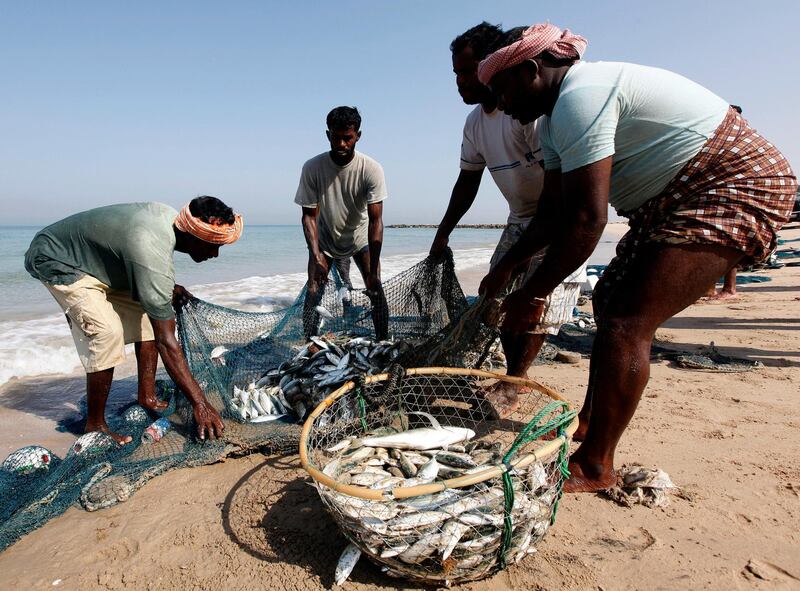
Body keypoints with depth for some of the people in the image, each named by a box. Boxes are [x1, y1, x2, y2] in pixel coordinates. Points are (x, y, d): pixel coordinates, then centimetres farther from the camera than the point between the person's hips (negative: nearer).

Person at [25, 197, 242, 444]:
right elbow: (166, 341, -38)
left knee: (148, 315, -1)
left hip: (95, 260, 9)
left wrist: (170, 288, -5)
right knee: (108, 331, -24)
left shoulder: (170, 216, -14)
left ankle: (147, 398, 8)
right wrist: (200, 404, -36)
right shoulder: (152, 253, -39)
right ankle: (95, 424, -7)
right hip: (56, 260, -9)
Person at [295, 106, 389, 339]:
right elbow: (309, 216, -18)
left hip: (360, 238, 0)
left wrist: (373, 271, -31)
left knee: (377, 291, -10)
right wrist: (317, 257, -32)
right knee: (313, 293, -7)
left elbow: (375, 220, -26)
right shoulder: (312, 168, -23)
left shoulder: (371, 169, -25)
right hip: (324, 240, 1)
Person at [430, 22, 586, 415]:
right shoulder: (475, 122, 2)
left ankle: (512, 386, -5)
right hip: (521, 217, 9)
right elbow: (468, 181, 12)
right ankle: (516, 378, 17)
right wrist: (442, 235, 10)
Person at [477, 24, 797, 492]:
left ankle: (595, 466, -7)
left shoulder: (579, 96, -21)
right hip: (676, 200, 11)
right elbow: (554, 214, 13)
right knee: (609, 303, 12)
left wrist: (533, 294, -18)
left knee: (627, 324, -17)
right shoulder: (556, 119, 12)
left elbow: (586, 219, -26)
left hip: (737, 185, -11)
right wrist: (506, 268, 10)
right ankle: (589, 424, 23)